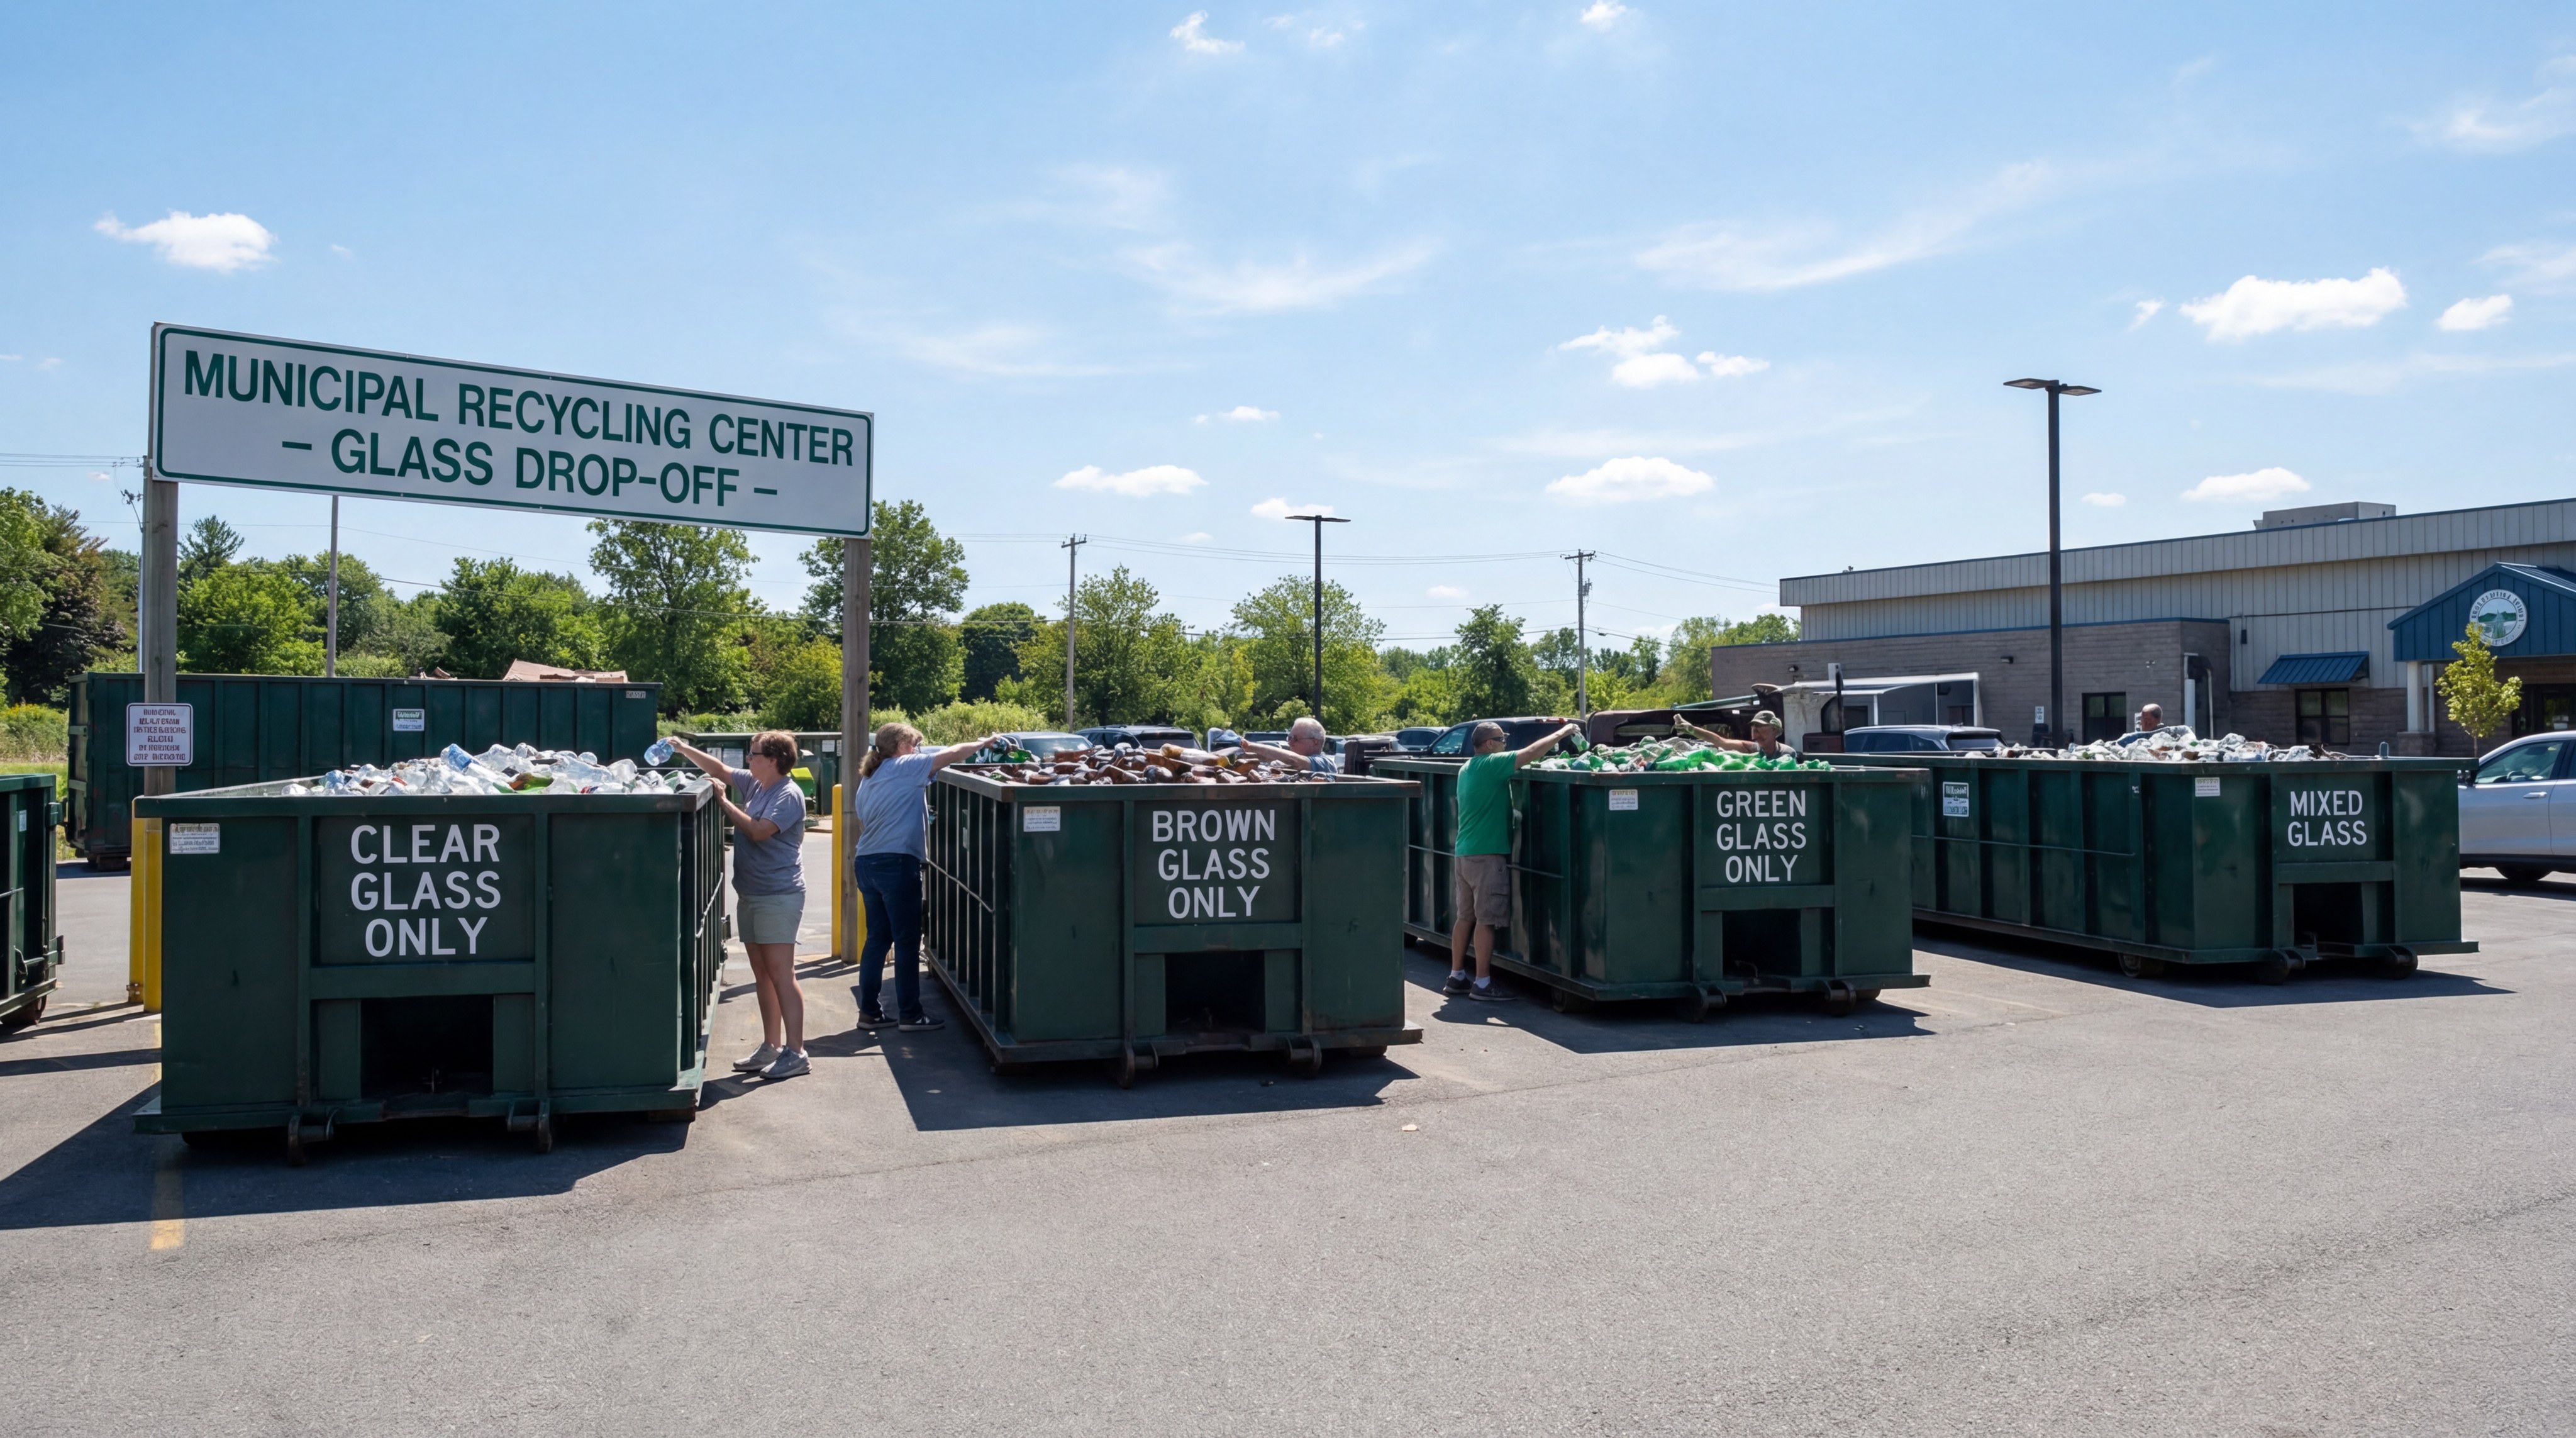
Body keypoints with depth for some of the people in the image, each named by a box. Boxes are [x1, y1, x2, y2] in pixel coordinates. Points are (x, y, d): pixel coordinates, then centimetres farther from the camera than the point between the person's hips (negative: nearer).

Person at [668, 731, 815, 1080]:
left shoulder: (789, 795, -14)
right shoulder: (754, 784, 11)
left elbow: (759, 831, -23)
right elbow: (720, 771, 24)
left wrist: (724, 803, -13)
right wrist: (685, 750, 14)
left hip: (778, 897, -9)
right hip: (750, 894, 9)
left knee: (781, 974, -10)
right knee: (762, 973, 12)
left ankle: (795, 1053, -7)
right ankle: (770, 1048, 20)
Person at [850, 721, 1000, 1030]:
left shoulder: (868, 779, 20)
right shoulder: (905, 767, -4)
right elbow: (952, 754, -5)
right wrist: (986, 742, 6)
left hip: (867, 863, 9)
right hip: (897, 863, -9)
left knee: (877, 938, 13)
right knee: (907, 941, -2)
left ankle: (869, 1011, 15)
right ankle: (910, 1014, 3)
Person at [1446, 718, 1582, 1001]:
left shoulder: (1467, 769, 14)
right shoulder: (1492, 764, -13)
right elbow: (1532, 752, -15)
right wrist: (1562, 733, -3)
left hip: (1463, 853, 9)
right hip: (1487, 855, -9)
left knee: (1465, 917, 14)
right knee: (1487, 921, -5)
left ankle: (1456, 977, 20)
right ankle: (1482, 984, -2)